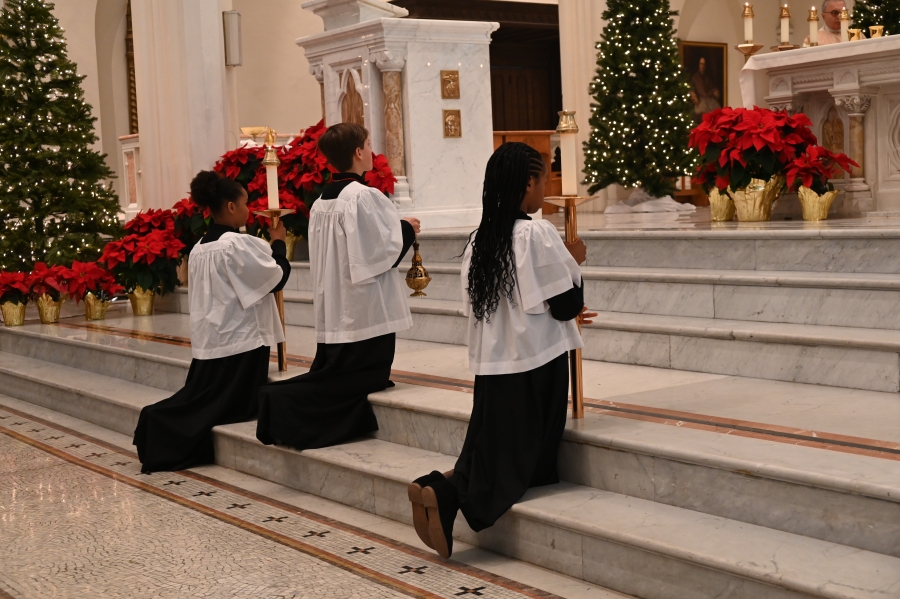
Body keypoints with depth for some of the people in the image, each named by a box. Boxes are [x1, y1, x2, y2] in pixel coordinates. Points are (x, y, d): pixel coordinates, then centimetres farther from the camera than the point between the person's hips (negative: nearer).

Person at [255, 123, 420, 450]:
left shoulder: (321, 201, 9)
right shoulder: (364, 197, -16)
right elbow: (383, 248, -17)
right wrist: (407, 228, 1)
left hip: (333, 310, 8)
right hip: (366, 310, -8)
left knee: (331, 373, 16)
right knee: (364, 378, -2)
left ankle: (283, 401, -4)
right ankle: (289, 404, -15)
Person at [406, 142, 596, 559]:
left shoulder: (479, 239, 8)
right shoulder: (538, 234, -13)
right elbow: (566, 306, -11)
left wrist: (564, 315, 23)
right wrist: (573, 263, 6)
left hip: (492, 365, 6)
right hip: (535, 366, -6)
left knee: (492, 454, 14)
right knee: (527, 465, 3)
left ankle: (440, 487, -13)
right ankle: (448, 492, -20)